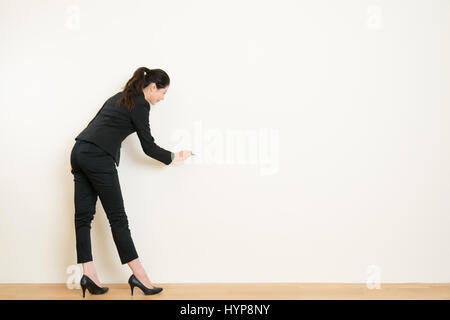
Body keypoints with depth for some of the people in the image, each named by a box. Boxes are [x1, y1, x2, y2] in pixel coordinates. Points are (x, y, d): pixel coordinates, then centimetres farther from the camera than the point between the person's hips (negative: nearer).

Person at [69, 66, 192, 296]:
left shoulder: (121, 96, 22)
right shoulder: (140, 105, -4)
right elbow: (149, 147, -2)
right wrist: (175, 158, 11)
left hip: (79, 151, 9)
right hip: (98, 158, -9)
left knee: (83, 215, 5)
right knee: (117, 217, -4)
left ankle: (88, 274, 6)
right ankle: (139, 275, 3)